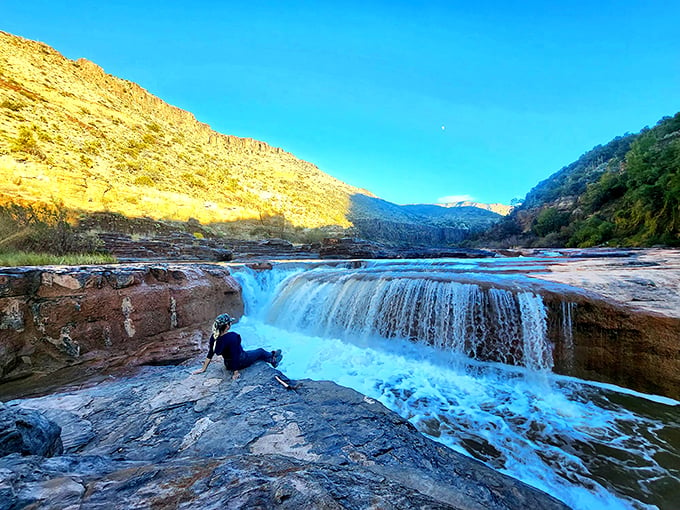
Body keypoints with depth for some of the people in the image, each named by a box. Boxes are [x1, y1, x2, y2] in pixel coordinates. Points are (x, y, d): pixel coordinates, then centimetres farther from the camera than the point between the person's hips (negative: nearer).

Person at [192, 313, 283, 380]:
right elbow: (234, 355, -32)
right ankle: (273, 355, 50)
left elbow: (210, 354, -7)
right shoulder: (232, 337, -36)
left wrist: (203, 369, 5)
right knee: (260, 351, 20)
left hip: (228, 364, 7)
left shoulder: (214, 337, -14)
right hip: (241, 362, -6)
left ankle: (272, 360, 52)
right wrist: (236, 372, -23)